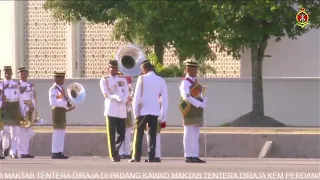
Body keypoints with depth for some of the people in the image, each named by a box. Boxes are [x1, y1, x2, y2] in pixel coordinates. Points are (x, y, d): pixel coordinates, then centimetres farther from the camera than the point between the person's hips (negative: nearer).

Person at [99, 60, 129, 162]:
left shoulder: (122, 80, 17)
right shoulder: (104, 80, 7)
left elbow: (126, 93, 5)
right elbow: (106, 94, -5)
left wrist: (122, 99, -17)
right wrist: (117, 98, -21)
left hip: (121, 110, 3)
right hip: (111, 110, -3)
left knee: (122, 134, 2)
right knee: (111, 134, -6)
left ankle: (115, 151, 22)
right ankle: (113, 155, -1)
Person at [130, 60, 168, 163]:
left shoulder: (142, 78, -6)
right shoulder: (161, 80, 6)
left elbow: (137, 96, -7)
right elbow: (165, 100, 6)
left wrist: (135, 112, -1)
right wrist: (163, 116, 10)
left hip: (143, 111, -3)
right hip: (155, 111, 3)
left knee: (138, 134, 3)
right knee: (152, 135, 6)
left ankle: (136, 157, 0)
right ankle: (151, 157, 0)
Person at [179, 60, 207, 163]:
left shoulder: (195, 82, 20)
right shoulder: (185, 82, -10)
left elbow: (200, 96, 19)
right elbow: (187, 97, -23)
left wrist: (204, 101, -4)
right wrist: (200, 104, -26)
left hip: (197, 111, 9)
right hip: (190, 111, -9)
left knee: (196, 135, 8)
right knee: (189, 134, -7)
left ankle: (195, 156, 9)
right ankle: (188, 157, -7)